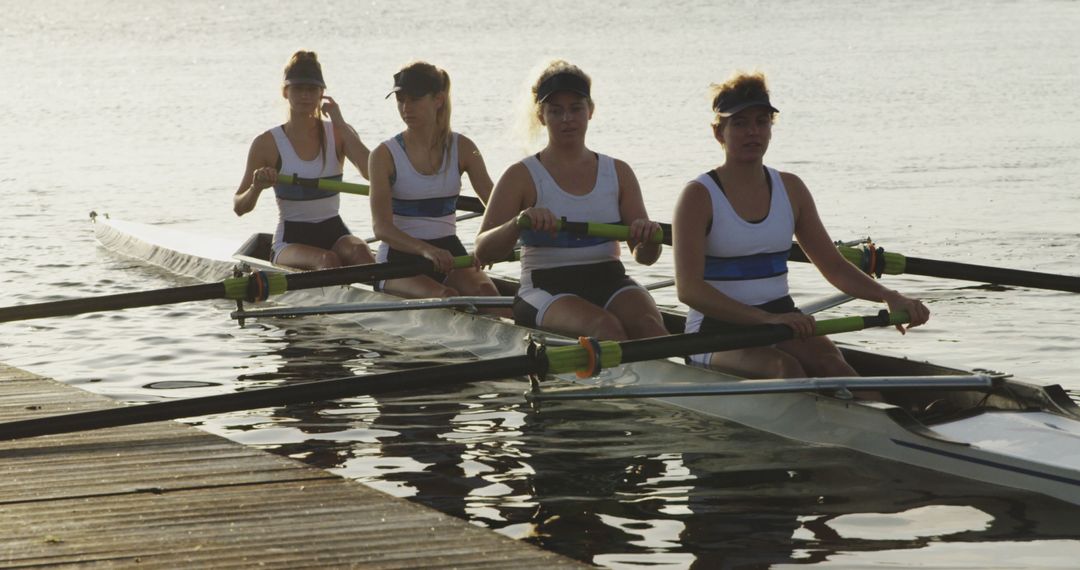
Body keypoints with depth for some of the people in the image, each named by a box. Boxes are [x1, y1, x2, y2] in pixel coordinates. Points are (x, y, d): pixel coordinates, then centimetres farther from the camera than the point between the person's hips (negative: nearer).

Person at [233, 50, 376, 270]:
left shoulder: (338, 134, 6)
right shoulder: (268, 143, 0)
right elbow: (239, 207, 2)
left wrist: (339, 123, -9)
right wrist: (257, 187, -21)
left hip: (334, 234, 2)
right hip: (291, 241, -2)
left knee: (359, 251, -33)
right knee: (327, 260, -35)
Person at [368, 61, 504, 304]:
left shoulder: (462, 148, 5)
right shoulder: (385, 155, -4)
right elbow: (382, 228, -14)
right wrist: (426, 250, -33)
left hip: (448, 251, 3)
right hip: (399, 257, -3)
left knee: (485, 292, -29)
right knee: (444, 297, -33)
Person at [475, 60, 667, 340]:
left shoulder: (617, 172, 13)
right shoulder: (523, 176, 4)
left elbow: (644, 257, 9)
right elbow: (483, 252, -6)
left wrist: (648, 238, -15)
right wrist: (519, 223, -26)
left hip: (609, 281, 3)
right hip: (545, 290, -3)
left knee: (648, 325, -31)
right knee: (606, 327, -35)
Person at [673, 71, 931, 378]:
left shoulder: (790, 189, 11)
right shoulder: (699, 196, -6)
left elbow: (834, 267, 14)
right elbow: (688, 288, -18)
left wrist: (889, 297, -6)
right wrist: (766, 319, -29)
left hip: (782, 318, 5)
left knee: (832, 364, -27)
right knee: (785, 369, -34)